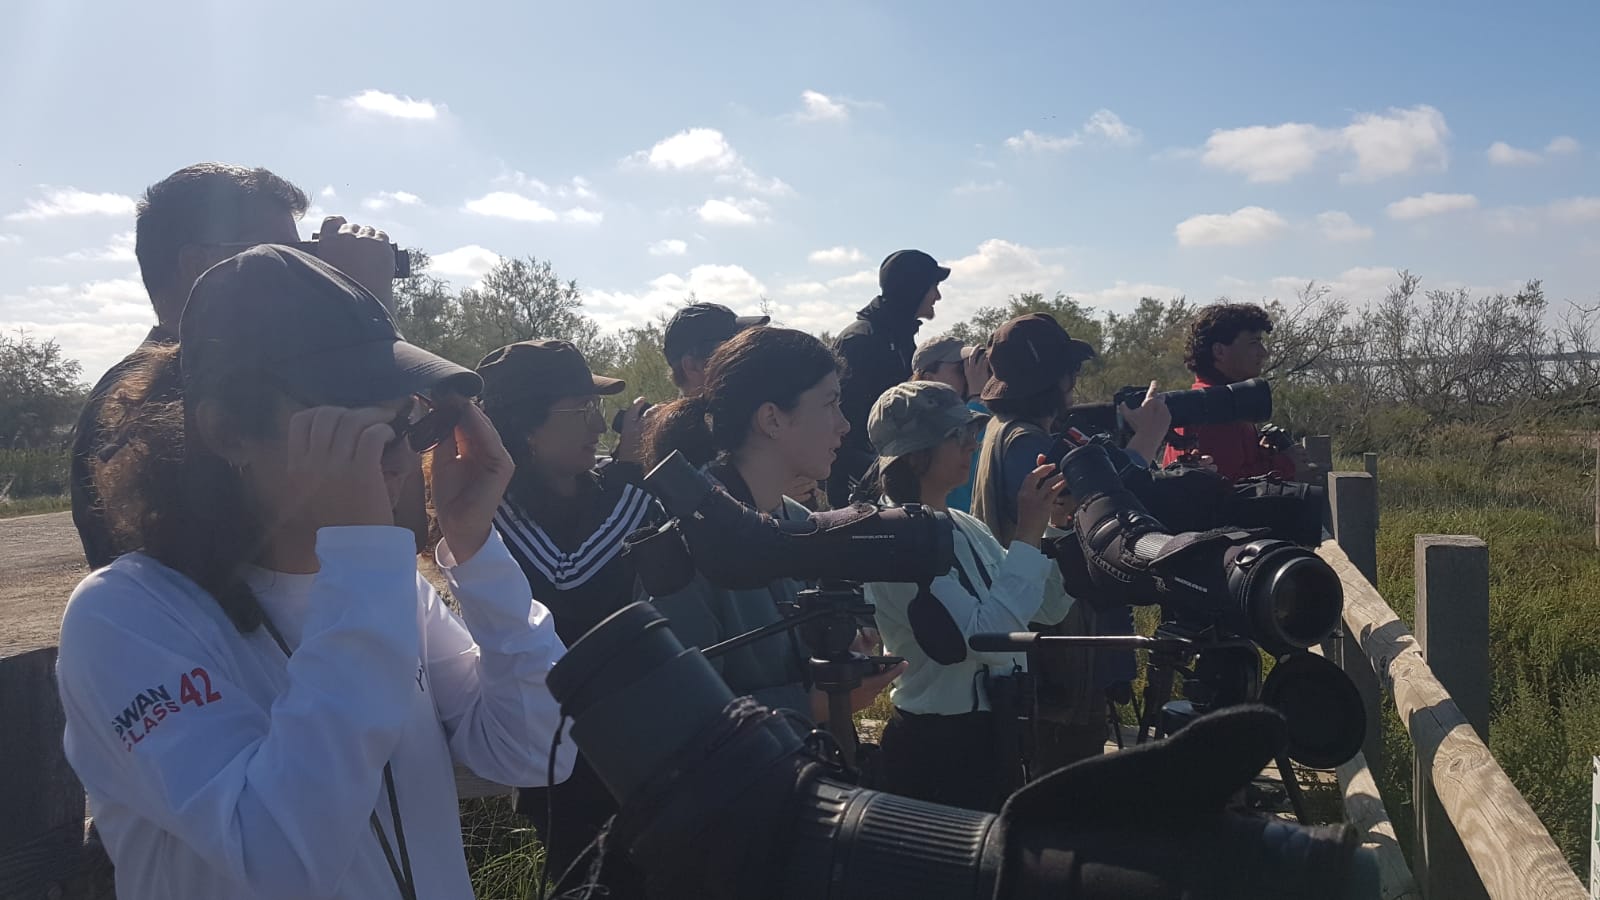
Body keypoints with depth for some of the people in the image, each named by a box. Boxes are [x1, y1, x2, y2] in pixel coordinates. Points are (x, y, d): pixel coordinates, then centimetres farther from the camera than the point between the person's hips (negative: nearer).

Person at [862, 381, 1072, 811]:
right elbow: (984, 635, -30)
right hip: (937, 747, -8)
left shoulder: (965, 527, 5)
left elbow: (1047, 609, 9)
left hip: (995, 734, 8)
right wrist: (1027, 534, -24)